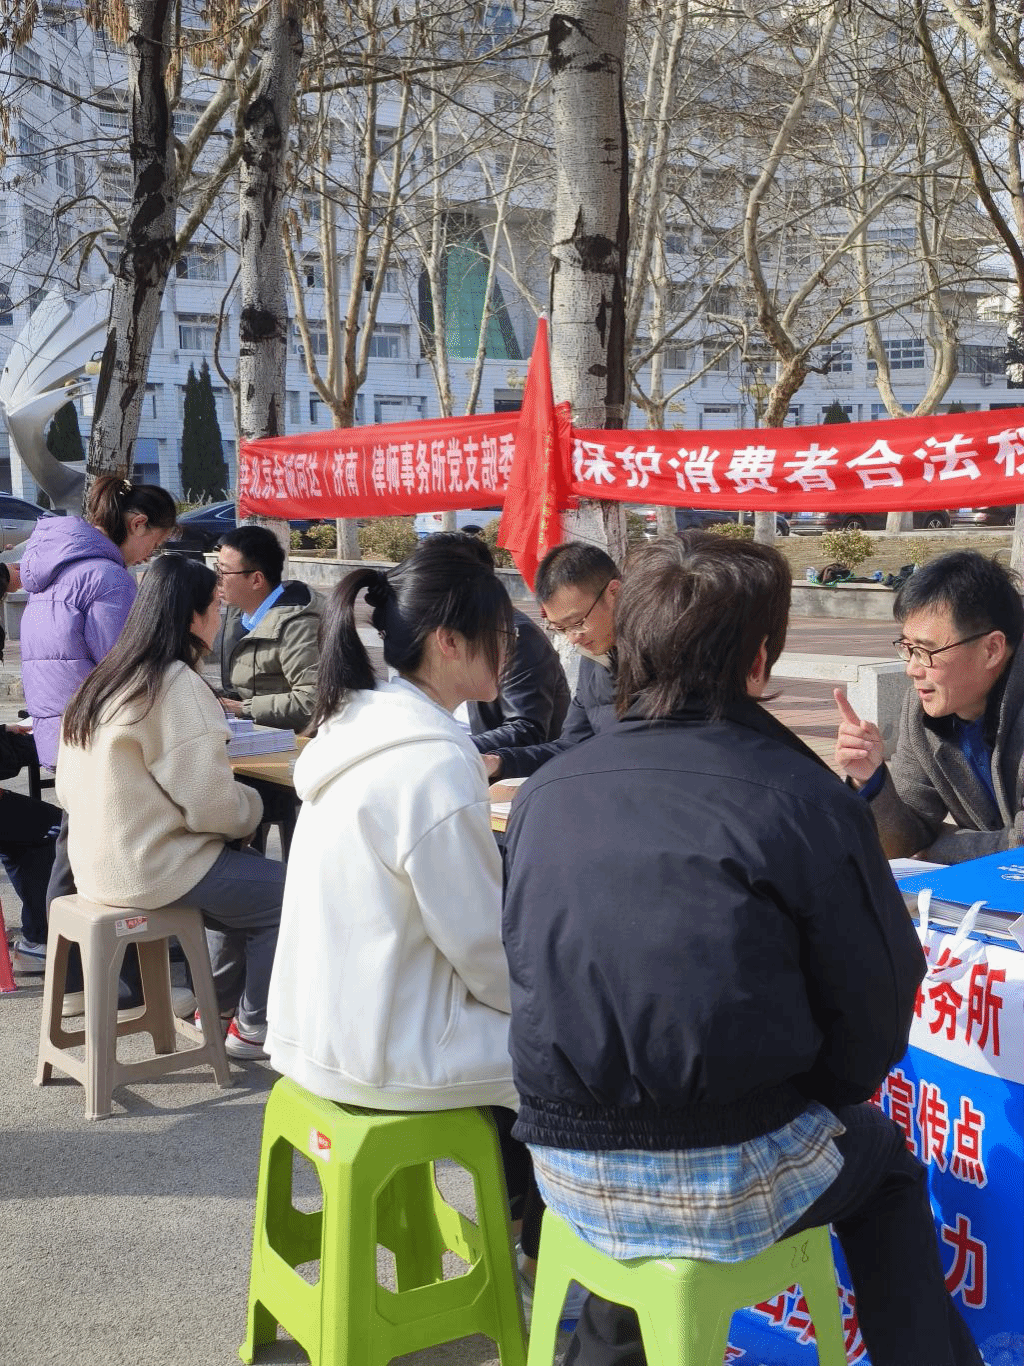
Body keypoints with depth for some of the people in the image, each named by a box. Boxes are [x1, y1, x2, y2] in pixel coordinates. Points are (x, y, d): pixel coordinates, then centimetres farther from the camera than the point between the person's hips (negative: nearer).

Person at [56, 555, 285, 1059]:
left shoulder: (102, 679, 6)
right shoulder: (177, 687, -20)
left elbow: (69, 787, 12)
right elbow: (212, 806, -22)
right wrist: (253, 806, 0)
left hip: (100, 862, 9)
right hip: (150, 870, -9)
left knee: (248, 874, 25)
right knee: (283, 892, 6)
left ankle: (218, 1005, 32)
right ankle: (253, 1028, 16)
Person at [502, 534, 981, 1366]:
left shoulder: (543, 795, 0)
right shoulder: (805, 799, -14)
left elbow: (530, 972, 9)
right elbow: (876, 1015, -9)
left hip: (569, 1173, 4)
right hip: (737, 1181, -4)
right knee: (882, 1156, 27)